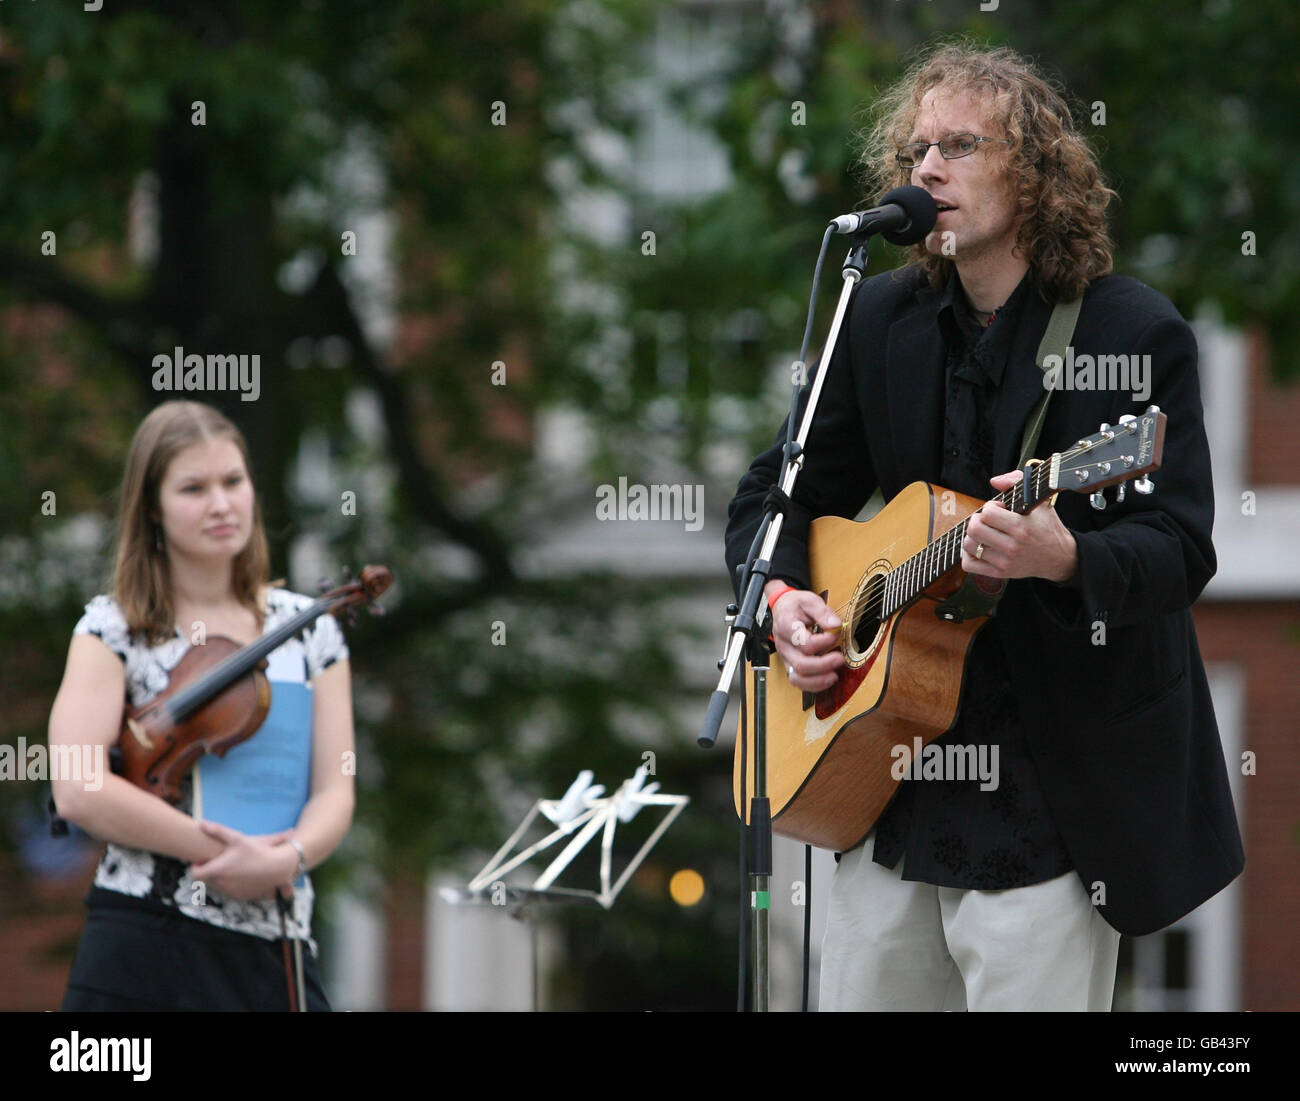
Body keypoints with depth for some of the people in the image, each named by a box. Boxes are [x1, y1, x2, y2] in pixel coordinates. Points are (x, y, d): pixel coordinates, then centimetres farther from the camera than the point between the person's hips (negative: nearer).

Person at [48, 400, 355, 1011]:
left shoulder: (309, 630, 11)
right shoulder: (114, 629, 1)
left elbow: (335, 792, 6)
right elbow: (78, 790, -12)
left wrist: (287, 858, -16)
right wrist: (219, 849, -15)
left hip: (277, 947, 3)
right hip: (143, 944, -3)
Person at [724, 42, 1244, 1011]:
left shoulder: (1136, 334, -8)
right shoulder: (882, 319, 7)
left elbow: (1181, 552, -15)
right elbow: (775, 495, 16)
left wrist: (1063, 559, -35)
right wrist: (782, 599, -5)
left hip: (1055, 802, -5)